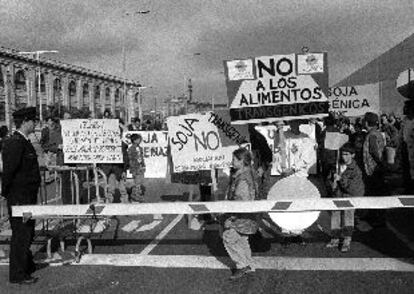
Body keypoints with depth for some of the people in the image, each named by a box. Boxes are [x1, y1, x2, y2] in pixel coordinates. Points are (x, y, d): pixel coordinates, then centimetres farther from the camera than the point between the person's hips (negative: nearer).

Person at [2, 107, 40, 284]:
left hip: (27, 197, 10)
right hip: (19, 198, -10)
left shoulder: (23, 142, 13)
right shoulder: (15, 143, -19)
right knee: (21, 235, -2)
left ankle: (27, 265, 37)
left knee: (27, 233, 21)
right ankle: (17, 275, 8)